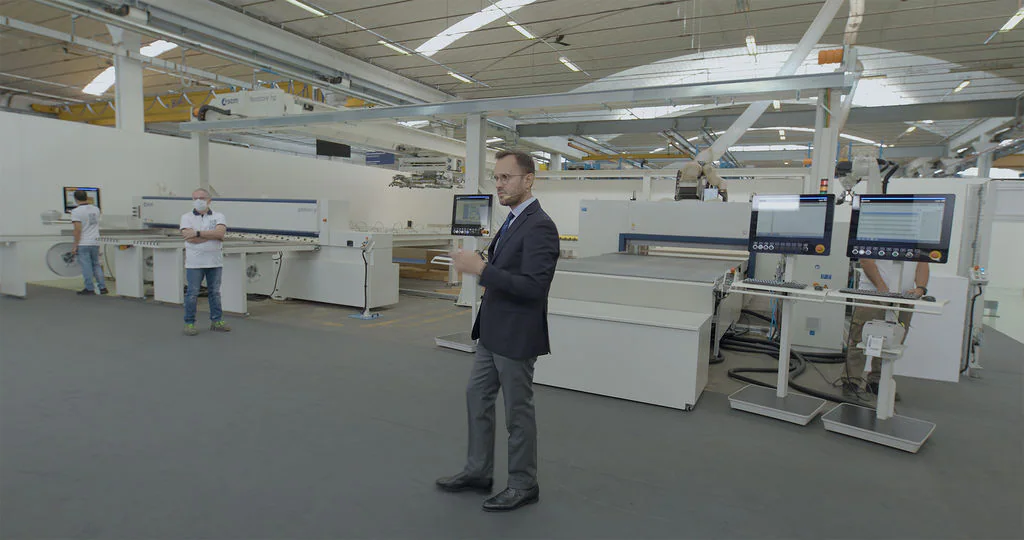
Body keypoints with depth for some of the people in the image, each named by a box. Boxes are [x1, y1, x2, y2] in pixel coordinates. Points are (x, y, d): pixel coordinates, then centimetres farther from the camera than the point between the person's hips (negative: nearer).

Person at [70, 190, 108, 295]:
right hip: (95, 242, 6)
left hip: (83, 244, -6)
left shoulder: (76, 211, -12)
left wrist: (75, 246, -11)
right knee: (96, 265, 14)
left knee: (86, 267, 1)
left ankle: (90, 289, 6)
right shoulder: (96, 209, 6)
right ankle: (102, 287, 11)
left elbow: (78, 229, -17)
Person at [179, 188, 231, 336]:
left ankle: (216, 321, 19)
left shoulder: (218, 216, 6)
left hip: (215, 262, 2)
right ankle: (189, 323, 11)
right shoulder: (187, 217, 2)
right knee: (192, 293, 2)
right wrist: (213, 235, -12)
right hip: (194, 262, -2)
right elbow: (190, 238, -13)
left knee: (215, 292, 10)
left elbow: (220, 232, -15)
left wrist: (197, 233, -17)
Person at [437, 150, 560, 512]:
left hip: (516, 337, -10)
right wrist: (480, 265, 6)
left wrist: (481, 269, -29)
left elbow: (534, 285, -28)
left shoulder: (539, 226, -20)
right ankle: (478, 472, 34)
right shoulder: (513, 220, 11)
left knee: (517, 412, 6)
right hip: (492, 332, 10)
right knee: (477, 397, 17)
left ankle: (523, 485, 25)